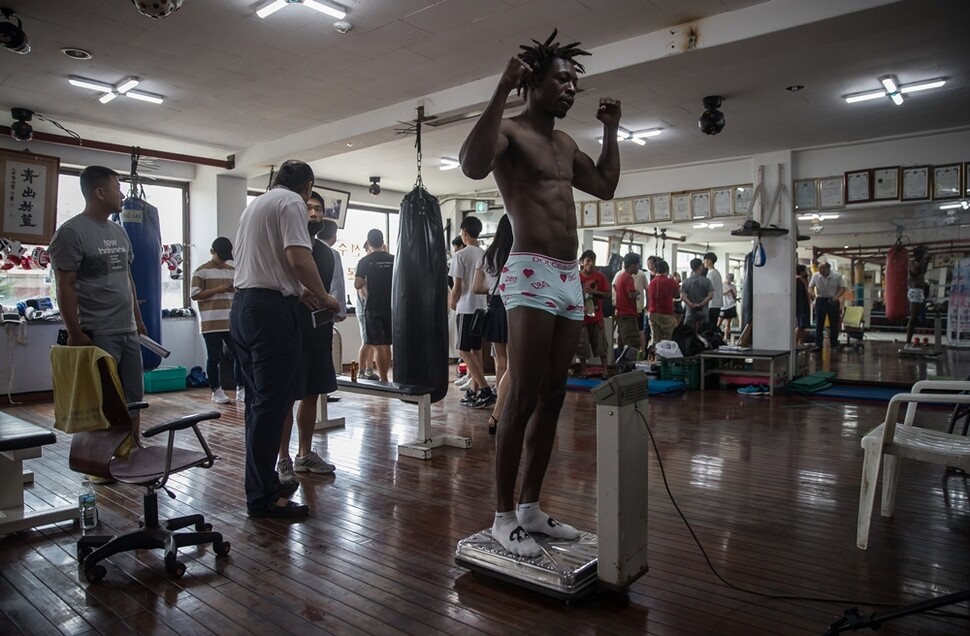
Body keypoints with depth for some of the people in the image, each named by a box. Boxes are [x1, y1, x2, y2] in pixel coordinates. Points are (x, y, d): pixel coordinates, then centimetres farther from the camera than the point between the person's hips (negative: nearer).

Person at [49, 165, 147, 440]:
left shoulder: (119, 232, 15)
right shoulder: (71, 232, -8)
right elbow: (65, 286, -11)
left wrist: (138, 319, 17)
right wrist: (75, 333, -15)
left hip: (128, 331, 7)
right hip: (97, 333, -7)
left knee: (133, 396, 11)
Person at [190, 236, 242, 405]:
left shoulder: (233, 271, 14)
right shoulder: (201, 271, -1)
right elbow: (194, 294, -7)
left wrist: (236, 290, -3)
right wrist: (217, 290, -14)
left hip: (231, 322, 4)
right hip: (211, 323, -4)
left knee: (239, 355, 2)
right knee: (214, 358, 2)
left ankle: (241, 390, 10)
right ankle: (216, 391, 13)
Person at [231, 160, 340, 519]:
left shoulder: (256, 204, 23)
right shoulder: (292, 202, -5)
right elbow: (298, 258, -19)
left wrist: (299, 290, 23)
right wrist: (324, 298, -7)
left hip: (243, 305, 10)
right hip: (270, 310, -10)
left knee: (259, 401, 15)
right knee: (270, 404, -6)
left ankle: (263, 482, 25)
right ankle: (262, 497, 0)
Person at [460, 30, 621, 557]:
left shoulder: (566, 144, 23)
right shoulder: (510, 131, -2)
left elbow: (606, 187, 32)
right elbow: (473, 165, -24)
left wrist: (610, 131, 27)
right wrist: (502, 90, -20)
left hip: (571, 279, 8)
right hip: (531, 275, -8)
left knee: (552, 399, 8)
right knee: (523, 398, -10)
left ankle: (530, 507, 18)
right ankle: (503, 516, 1)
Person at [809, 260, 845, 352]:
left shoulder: (837, 276, -10)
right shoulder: (815, 276, -6)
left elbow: (842, 288, -2)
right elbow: (810, 287, 4)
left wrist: (837, 296, -19)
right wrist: (813, 293, -17)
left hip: (832, 301, -1)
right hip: (820, 300, 1)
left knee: (834, 324, 4)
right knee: (819, 323, 0)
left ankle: (834, 345, 12)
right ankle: (818, 345, 3)